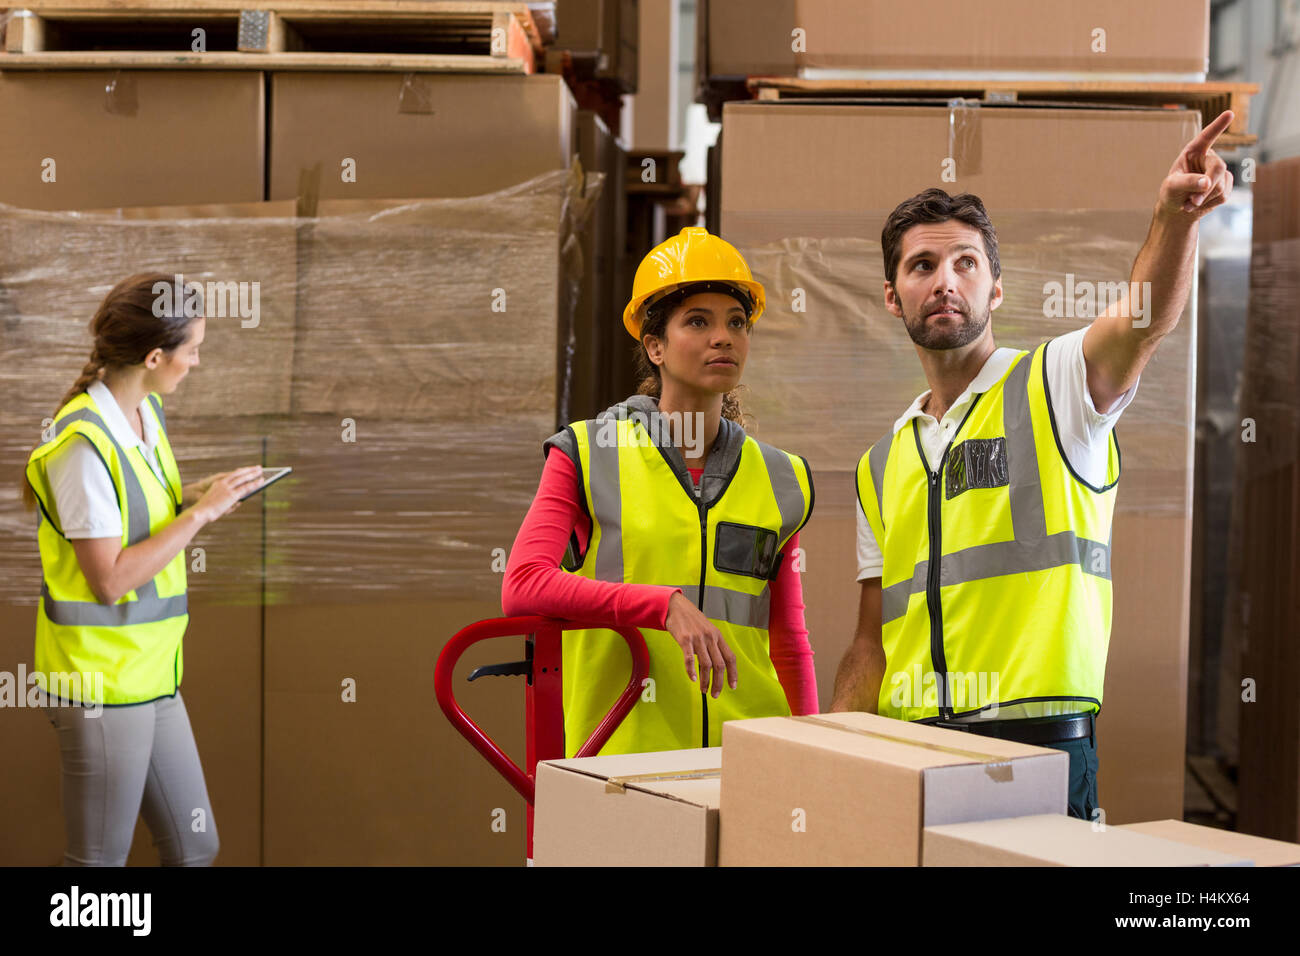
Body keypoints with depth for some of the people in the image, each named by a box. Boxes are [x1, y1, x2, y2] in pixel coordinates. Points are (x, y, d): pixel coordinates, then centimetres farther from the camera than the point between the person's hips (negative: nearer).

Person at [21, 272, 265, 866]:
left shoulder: (146, 413, 7)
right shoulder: (84, 443, -20)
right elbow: (110, 579, -22)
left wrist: (195, 496, 2)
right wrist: (200, 513, -18)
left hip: (152, 677, 9)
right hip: (101, 683, -9)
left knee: (195, 847, 15)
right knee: (101, 860, 4)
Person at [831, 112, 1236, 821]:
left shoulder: (1052, 386, 2)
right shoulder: (881, 467, 17)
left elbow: (1144, 321, -20)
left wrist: (1175, 215, -39)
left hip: (1037, 744, -4)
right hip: (905, 753, 5)